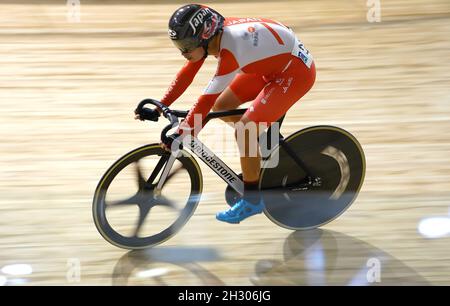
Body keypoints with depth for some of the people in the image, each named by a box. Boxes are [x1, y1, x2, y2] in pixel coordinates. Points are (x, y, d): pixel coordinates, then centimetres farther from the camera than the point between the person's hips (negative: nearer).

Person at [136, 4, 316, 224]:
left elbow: (208, 97, -34)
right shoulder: (208, 36, -8)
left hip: (296, 70, -9)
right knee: (221, 106, 8)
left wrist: (183, 133, -33)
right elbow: (186, 74, -1)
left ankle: (252, 200, -3)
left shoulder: (230, 49, -33)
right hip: (272, 64, 9)